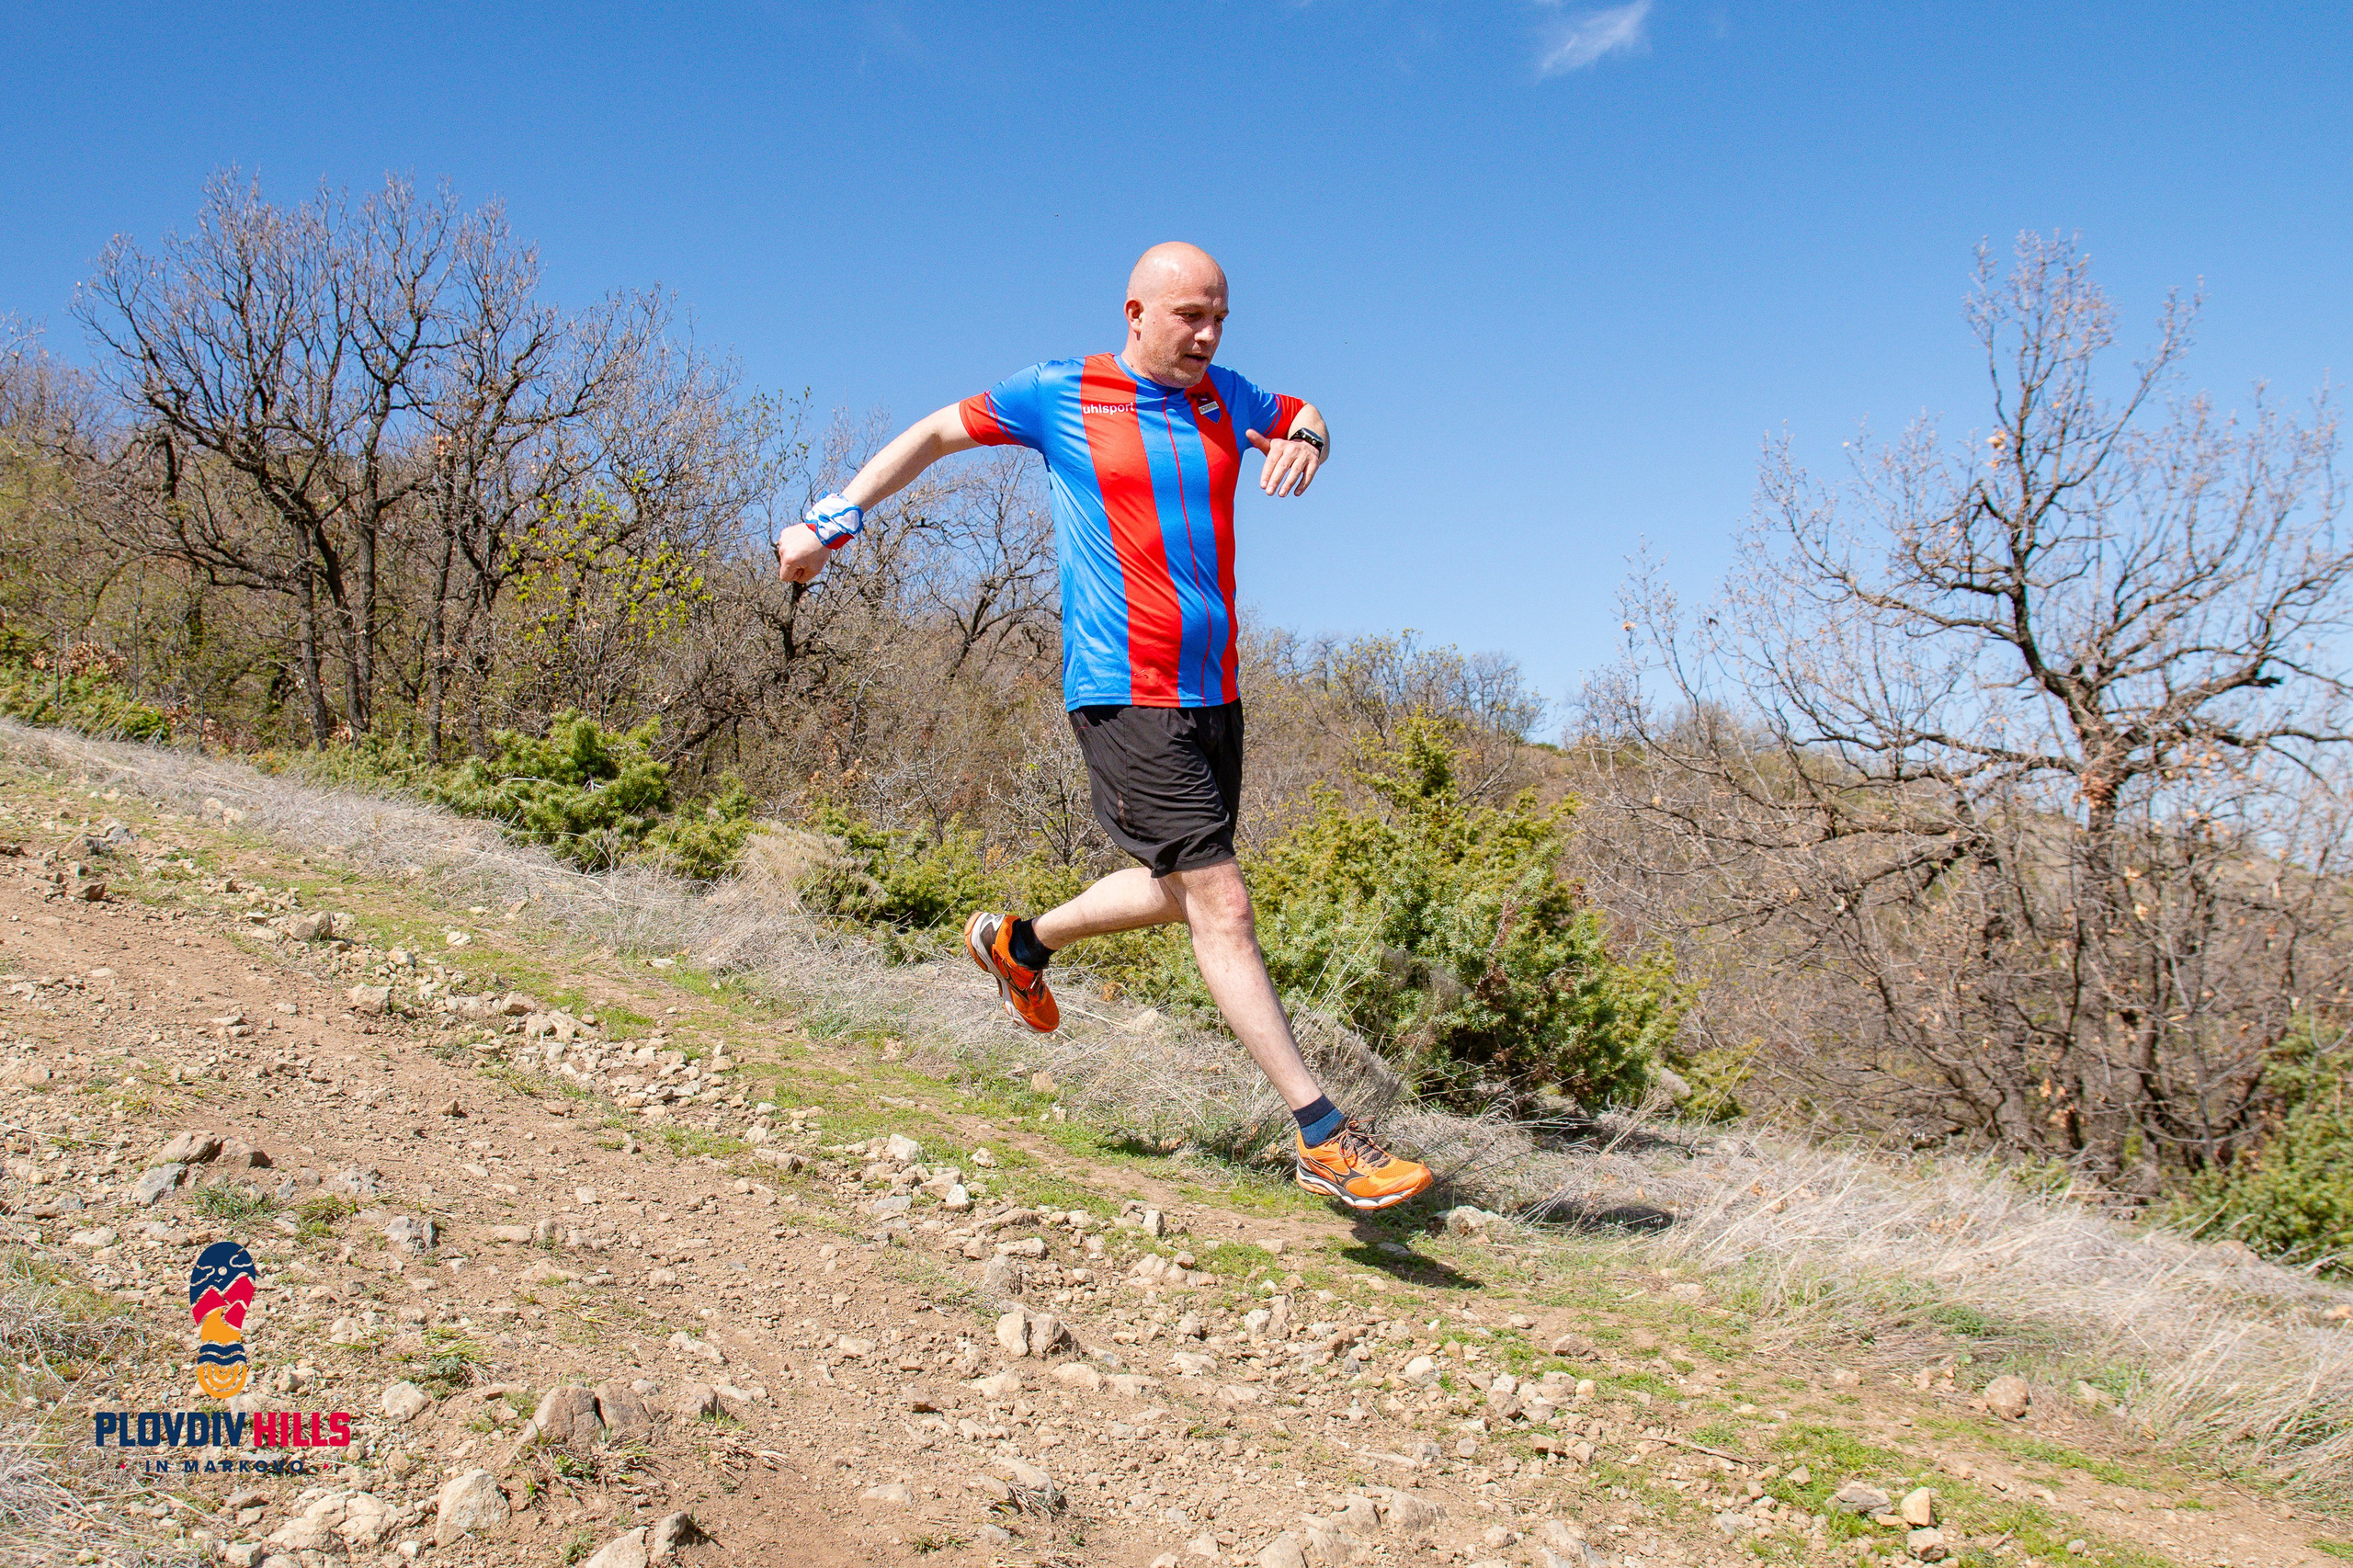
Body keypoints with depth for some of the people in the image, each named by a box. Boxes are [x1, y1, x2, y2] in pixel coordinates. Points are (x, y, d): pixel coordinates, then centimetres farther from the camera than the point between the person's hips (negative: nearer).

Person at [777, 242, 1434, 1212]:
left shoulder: (1222, 398, 12)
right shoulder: (1061, 396, -1)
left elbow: (1303, 419, 31)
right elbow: (938, 432, 11)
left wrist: (1302, 440, 5)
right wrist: (834, 519, 7)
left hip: (1212, 694, 7)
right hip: (1127, 697, -7)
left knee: (1181, 893, 19)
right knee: (1222, 906, -11)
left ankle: (1019, 942, 44)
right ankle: (1323, 1137, -7)